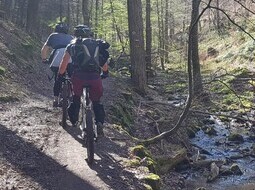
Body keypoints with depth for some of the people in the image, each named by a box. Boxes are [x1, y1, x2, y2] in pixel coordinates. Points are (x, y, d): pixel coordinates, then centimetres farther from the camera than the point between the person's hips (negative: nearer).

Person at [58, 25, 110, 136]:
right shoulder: (98, 44, 20)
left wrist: (60, 76, 30)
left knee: (76, 98, 25)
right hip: (95, 77, 1)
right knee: (96, 102, 20)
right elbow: (104, 66, 24)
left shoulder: (72, 45, 15)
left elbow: (63, 64, 16)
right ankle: (99, 123, 4)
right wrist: (105, 73, 43)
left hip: (79, 77, -1)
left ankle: (74, 121, 31)